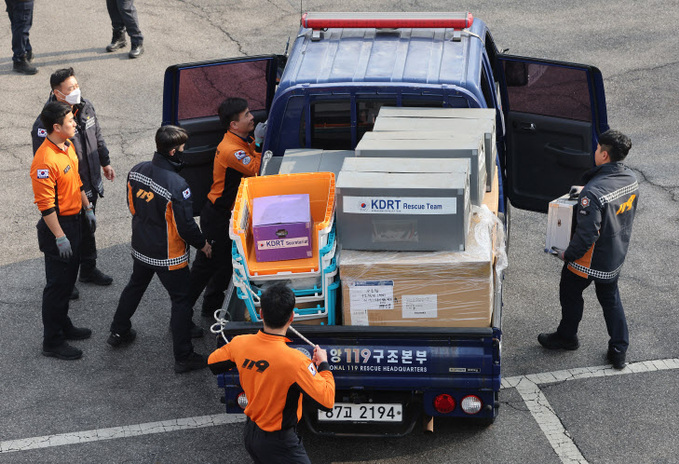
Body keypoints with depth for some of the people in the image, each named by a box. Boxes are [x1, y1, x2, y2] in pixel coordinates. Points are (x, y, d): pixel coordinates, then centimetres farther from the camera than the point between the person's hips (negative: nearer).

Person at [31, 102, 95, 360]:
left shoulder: (68, 146, 3)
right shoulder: (45, 161, -27)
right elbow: (45, 205, -25)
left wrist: (87, 208, 20)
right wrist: (60, 237, -22)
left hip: (73, 220, 9)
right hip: (57, 225, -9)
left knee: (68, 279, 21)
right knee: (58, 283, 1)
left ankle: (63, 326, 38)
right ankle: (52, 342, 11)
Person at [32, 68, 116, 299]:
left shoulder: (86, 108, -5)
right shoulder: (45, 124, -29)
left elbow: (97, 137, 14)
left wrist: (105, 162, 23)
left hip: (90, 186, 7)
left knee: (88, 229, 25)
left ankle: (89, 269, 46)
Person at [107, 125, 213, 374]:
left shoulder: (136, 171, -9)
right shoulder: (177, 186, -30)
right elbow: (185, 226, -22)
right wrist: (202, 244, -4)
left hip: (141, 247, 7)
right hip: (169, 256, -7)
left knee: (135, 286, 29)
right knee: (181, 300, 7)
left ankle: (119, 332, 45)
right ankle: (184, 357, 13)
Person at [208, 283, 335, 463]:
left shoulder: (240, 344, -12)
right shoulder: (295, 360, -30)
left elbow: (213, 363, 8)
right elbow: (327, 399, -27)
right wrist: (323, 364, -12)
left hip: (250, 433, 7)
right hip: (278, 444, -7)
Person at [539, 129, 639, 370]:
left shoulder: (594, 192, -34)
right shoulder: (631, 179, -8)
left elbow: (586, 233, -30)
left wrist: (568, 254, -14)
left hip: (590, 260, -7)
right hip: (617, 255, 7)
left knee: (570, 293, 19)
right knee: (610, 298, 22)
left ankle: (567, 337, 39)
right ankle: (619, 350, 26)